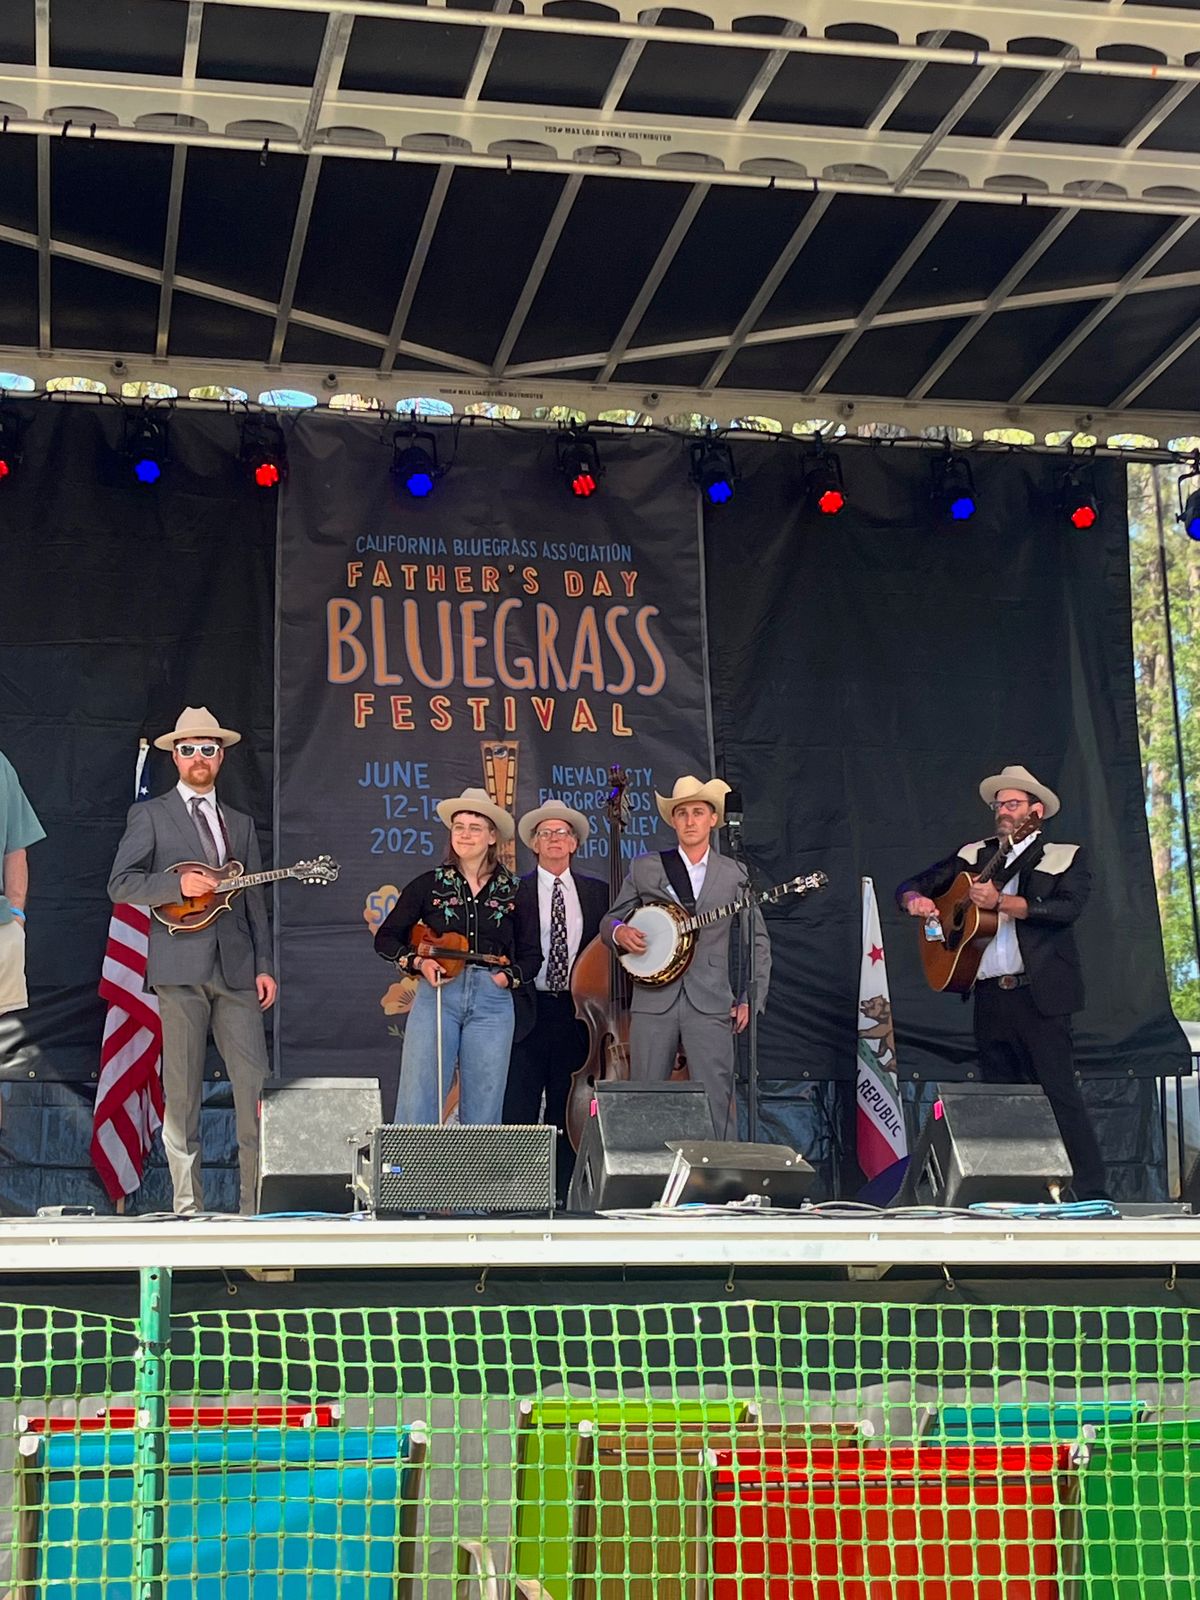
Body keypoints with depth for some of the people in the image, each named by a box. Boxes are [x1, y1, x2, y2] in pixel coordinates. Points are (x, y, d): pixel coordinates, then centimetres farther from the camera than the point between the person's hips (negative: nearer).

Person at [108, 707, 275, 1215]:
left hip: (236, 968, 4)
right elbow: (119, 886, 0)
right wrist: (179, 884, -15)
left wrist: (263, 965, 9)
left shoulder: (241, 824, 21)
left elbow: (255, 900, 18)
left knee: (256, 1086, -4)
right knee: (181, 1091, -2)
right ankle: (188, 1203, 3)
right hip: (180, 967, -3)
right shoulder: (150, 816, 8)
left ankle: (256, 1202, 1)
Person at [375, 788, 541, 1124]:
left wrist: (509, 977, -2)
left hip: (493, 1000, 1)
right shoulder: (429, 885, 7)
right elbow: (385, 938, 11)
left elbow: (531, 954, 15)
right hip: (437, 996, -1)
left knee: (483, 1108, 2)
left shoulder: (512, 891, 9)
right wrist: (417, 962, -5)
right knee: (418, 1100, -7)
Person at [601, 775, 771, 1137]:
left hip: (711, 1005, -1)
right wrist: (619, 932, -7)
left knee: (717, 1104, -8)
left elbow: (758, 941, 13)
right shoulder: (644, 869, 11)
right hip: (653, 1001, 1)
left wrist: (752, 999, 4)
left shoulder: (734, 874, 10)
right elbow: (609, 920, 17)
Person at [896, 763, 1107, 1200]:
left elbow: (1067, 908, -14)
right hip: (990, 999, 5)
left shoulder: (1064, 858, 5)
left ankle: (1092, 1193, -9)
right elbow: (911, 885, 20)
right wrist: (916, 901, -4)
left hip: (1038, 995, -5)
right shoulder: (973, 856, 18)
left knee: (1060, 1094, -10)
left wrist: (1001, 902, -18)